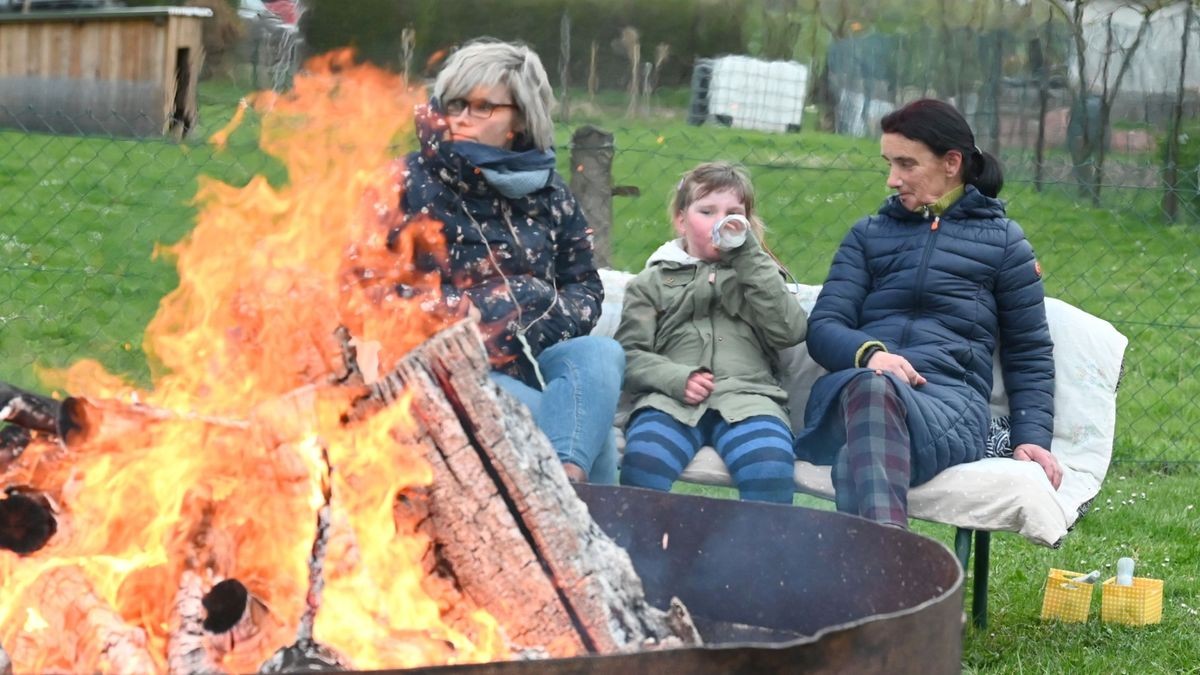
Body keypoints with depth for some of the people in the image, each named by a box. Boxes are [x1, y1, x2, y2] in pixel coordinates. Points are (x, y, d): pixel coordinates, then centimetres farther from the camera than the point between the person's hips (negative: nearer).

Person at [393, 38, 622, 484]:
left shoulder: (547, 192, 14)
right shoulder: (410, 183, 4)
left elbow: (586, 287, 17)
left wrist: (547, 323, -5)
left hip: (534, 358, 4)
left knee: (601, 353, -32)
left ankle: (567, 480, -48)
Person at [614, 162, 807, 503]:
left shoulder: (759, 273, 29)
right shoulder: (652, 281, 25)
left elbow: (789, 331, 9)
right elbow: (630, 355, 12)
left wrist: (750, 257, 8)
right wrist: (677, 378, -9)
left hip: (746, 395, 1)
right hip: (671, 398, 0)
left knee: (770, 466, -35)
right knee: (642, 461, -35)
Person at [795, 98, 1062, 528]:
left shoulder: (1003, 241, 20)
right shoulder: (868, 234, 26)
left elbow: (1030, 354, 19)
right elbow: (823, 327, 13)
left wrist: (1032, 438, 3)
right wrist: (868, 353, -10)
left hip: (949, 403, -1)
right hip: (847, 390, 2)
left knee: (875, 394, -41)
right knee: (869, 385, -41)